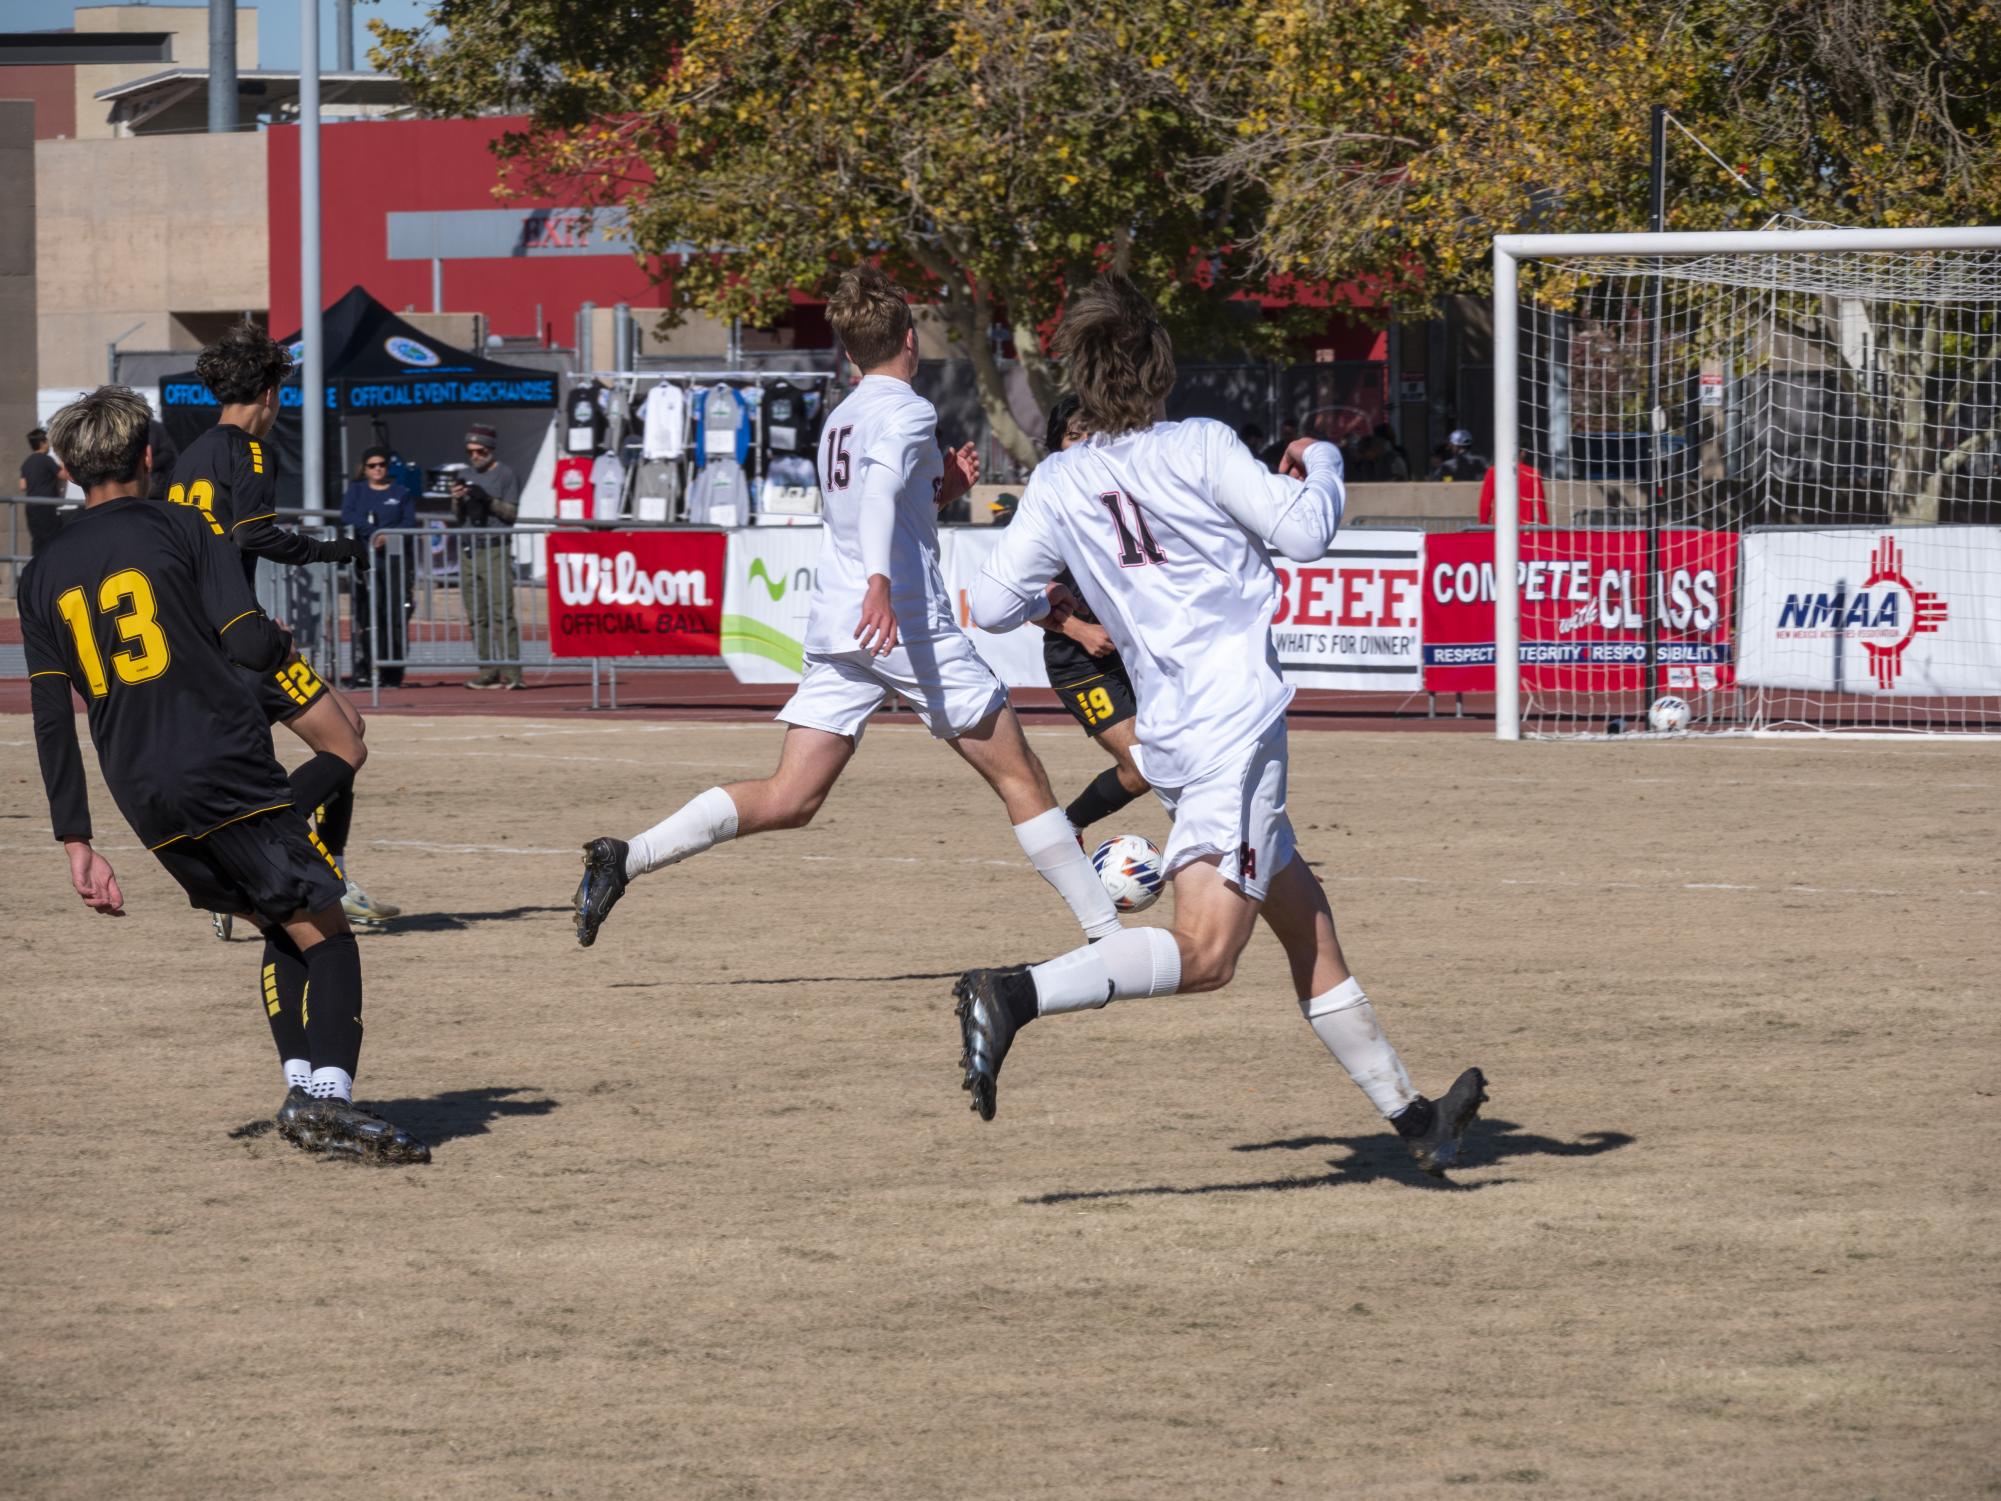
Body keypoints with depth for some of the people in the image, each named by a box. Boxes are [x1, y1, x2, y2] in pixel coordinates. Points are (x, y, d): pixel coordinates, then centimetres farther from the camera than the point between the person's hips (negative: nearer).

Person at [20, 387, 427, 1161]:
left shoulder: (44, 575, 12)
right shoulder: (180, 529, 0)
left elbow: (51, 720, 9)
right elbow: (249, 645, -10)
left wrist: (76, 842, 10)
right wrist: (282, 642, 14)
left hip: (145, 800, 5)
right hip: (227, 770, -5)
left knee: (282, 933, 19)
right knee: (324, 933, -4)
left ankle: (299, 1089, 6)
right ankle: (331, 1094, -23)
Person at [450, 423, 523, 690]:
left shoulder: (505, 474, 1)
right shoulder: (465, 475, 17)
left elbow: (512, 512, -4)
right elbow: (458, 519, 17)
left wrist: (488, 500, -18)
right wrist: (456, 500, -3)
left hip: (496, 550, -6)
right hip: (469, 551, 6)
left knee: (501, 612, -13)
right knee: (477, 615, 3)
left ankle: (510, 671, -15)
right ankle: (487, 670, 5)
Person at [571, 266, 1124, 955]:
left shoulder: (839, 420, 21)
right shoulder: (907, 410, -4)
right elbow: (880, 490, -23)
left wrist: (940, 492, 23)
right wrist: (879, 582, -37)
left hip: (835, 626, 7)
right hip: (912, 622, -7)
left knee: (788, 800, 0)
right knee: (1020, 776, 3)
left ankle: (627, 856, -14)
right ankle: (1107, 935, 5)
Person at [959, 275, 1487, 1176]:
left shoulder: (1059, 484, 6)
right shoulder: (1200, 449, -7)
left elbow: (992, 606, 6)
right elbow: (1303, 533, -7)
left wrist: (1048, 599, 28)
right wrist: (1321, 465, 14)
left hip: (1168, 732, 7)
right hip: (1235, 723, -7)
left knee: (1305, 920, 16)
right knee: (1203, 955, -17)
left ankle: (1407, 1114, 21)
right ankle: (1015, 996, -33)